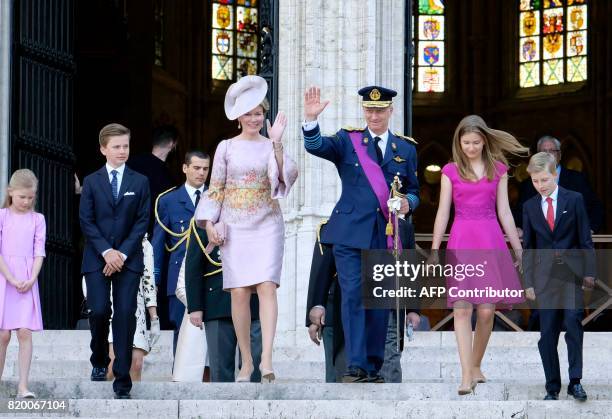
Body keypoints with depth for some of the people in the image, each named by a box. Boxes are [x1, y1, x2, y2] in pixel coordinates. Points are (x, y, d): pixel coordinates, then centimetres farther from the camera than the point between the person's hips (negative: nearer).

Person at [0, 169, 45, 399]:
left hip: (27, 282, 1)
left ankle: (23, 386, -7)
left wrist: (32, 279, -10)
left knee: (25, 332, -7)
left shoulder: (37, 219, 8)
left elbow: (39, 252, 4)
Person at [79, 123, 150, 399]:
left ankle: (123, 381, -7)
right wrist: (106, 251, -11)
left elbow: (142, 221, 2)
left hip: (129, 259, 0)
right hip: (97, 259, 0)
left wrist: (123, 253, -9)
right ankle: (99, 361, 19)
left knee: (125, 315, -8)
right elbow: (86, 221, 1)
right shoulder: (91, 182, 7)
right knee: (99, 311, -9)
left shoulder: (140, 182, 7)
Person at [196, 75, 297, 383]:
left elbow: (287, 177, -11)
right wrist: (209, 223, -2)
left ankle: (266, 359, -22)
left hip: (267, 225, -1)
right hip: (235, 227, 1)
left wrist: (277, 143, -20)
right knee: (239, 292, -3)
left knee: (267, 286, -15)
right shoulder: (226, 147, 6)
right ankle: (246, 361, 6)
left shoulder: (271, 147, 5)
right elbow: (215, 188, 8)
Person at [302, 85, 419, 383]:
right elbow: (316, 147, -10)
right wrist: (311, 120, -28)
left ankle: (373, 367, 13)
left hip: (386, 235, 2)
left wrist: (407, 203, -6)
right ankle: (356, 366, -13)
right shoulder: (348, 140, 6)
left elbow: (413, 191, 17)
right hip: (351, 233, -2)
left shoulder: (406, 149, 13)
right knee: (353, 297, -11)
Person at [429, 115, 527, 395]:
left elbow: (504, 211, 9)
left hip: (490, 241, 1)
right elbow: (443, 212, 5)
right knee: (462, 308, -10)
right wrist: (434, 250, 1)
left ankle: (476, 366, 16)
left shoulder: (498, 170, 8)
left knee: (487, 310, -2)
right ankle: (466, 376, -14)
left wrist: (518, 249, 8)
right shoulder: (450, 171, 6)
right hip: (461, 242, -1)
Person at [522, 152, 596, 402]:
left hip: (572, 274, -2)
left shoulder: (574, 200, 2)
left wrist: (589, 272, -4)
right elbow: (528, 247, 11)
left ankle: (575, 381, -9)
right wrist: (528, 282, 6)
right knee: (547, 334, 1)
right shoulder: (530, 207, 9)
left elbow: (585, 238, 2)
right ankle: (552, 388, 6)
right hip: (545, 276, 2)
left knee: (573, 324, -14)